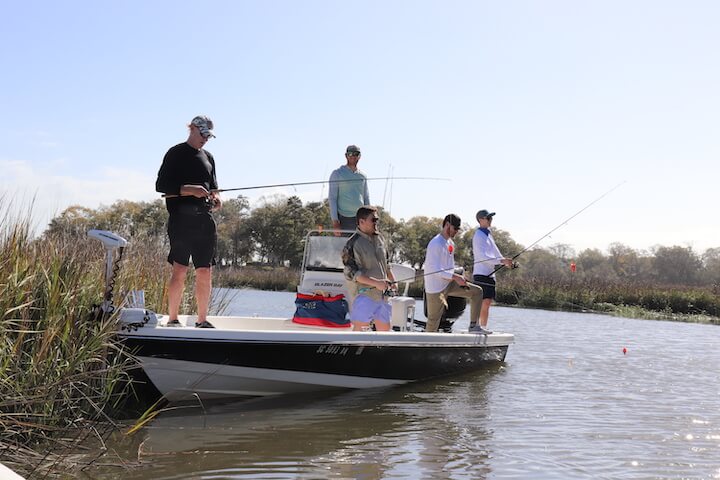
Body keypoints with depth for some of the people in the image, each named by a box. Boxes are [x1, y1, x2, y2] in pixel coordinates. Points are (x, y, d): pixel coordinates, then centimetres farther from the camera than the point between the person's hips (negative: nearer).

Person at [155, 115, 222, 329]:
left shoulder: (208, 157, 21)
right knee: (180, 270, -10)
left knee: (205, 272, 4)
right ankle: (172, 320, -2)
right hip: (182, 218, -6)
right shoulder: (176, 153, 2)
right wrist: (190, 190, -16)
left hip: (204, 219, 6)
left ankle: (202, 320, 11)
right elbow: (161, 185, -5)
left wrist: (215, 197, 3)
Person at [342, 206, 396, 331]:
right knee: (360, 328, -8)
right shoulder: (353, 244, -12)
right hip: (363, 293, -8)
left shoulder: (379, 238, 12)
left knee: (384, 328, 13)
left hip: (381, 293, 8)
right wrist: (376, 283, -22)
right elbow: (351, 273, -17)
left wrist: (392, 281, 15)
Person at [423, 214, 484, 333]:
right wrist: (455, 276, -29)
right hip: (436, 288, -9)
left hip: (449, 283, 9)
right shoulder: (435, 244, -18)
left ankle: (473, 326, 2)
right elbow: (434, 269, -26)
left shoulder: (450, 243, 11)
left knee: (477, 292, 2)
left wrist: (459, 279, 8)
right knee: (434, 320, -4)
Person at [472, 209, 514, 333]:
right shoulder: (478, 236, -11)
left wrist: (507, 262, 3)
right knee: (485, 301, -15)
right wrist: (502, 261, -25)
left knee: (488, 302, 9)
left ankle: (484, 327, 14)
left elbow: (495, 252, 19)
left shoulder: (488, 234, 18)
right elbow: (482, 257, -20)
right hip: (481, 273, -9)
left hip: (490, 273, 9)